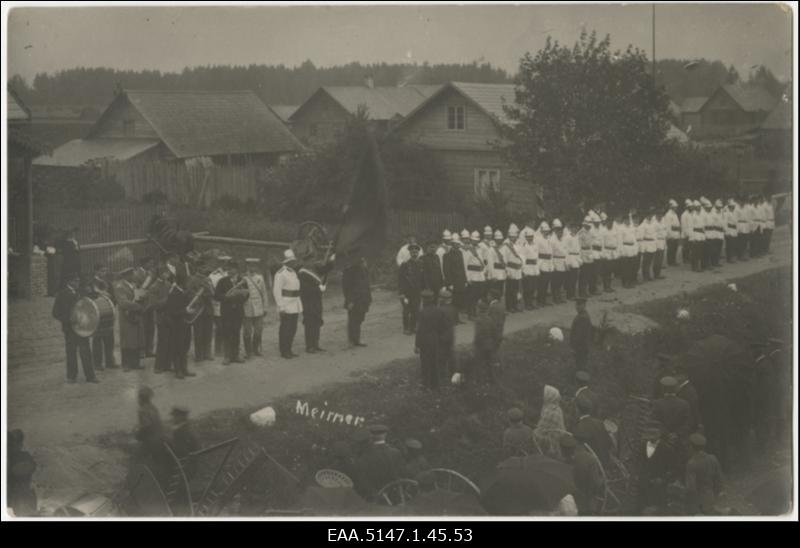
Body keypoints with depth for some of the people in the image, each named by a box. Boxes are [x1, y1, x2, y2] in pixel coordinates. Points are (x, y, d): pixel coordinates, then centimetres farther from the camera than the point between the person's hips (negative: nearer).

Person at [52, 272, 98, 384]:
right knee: (71, 353, 4)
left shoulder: (79, 292, 10)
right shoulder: (62, 294, -6)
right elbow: (56, 313, -8)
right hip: (70, 328, -4)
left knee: (86, 351, 3)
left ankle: (90, 376, 8)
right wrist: (68, 319, -21)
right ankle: (71, 377, 16)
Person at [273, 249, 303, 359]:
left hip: (295, 307, 8)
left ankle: (288, 350, 20)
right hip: (286, 308, -8)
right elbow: (276, 291, -16)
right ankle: (283, 351, 3)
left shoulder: (293, 273, 15)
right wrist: (281, 307, -19)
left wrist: (299, 305, 18)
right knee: (285, 329, -4)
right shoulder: (281, 274, -13)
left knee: (293, 329, 11)